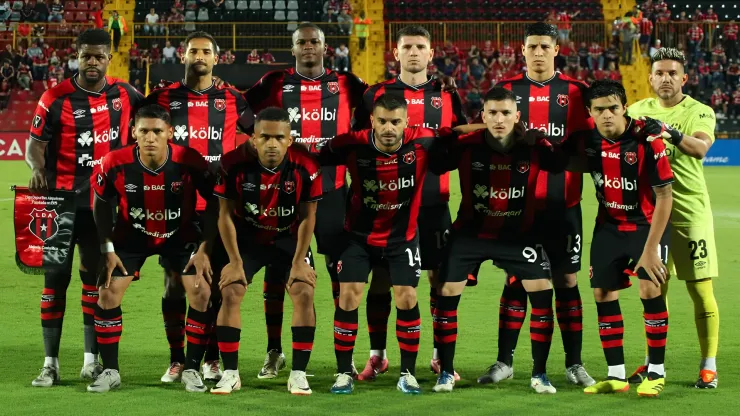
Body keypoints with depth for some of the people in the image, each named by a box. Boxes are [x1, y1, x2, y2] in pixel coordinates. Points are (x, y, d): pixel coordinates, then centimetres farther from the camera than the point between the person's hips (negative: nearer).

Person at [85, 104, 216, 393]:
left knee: (201, 293, -14)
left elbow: (214, 204, -12)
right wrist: (107, 250, -8)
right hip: (132, 235, 1)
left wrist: (205, 249, -16)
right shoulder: (115, 164, -23)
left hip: (181, 235, -1)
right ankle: (110, 371, 7)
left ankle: (191, 369, 2)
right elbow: (102, 204, -4)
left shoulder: (190, 162, -26)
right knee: (107, 293, -8)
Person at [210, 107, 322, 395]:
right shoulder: (235, 164, -24)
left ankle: (299, 373, -5)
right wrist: (235, 261, -12)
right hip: (246, 237, 0)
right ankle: (230, 373, -1)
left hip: (289, 238, 0)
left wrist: (300, 261, -13)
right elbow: (226, 215, -13)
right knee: (230, 294, -12)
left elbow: (307, 217, -11)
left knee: (304, 294, -14)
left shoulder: (306, 167, -24)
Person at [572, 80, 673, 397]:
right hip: (609, 225, 5)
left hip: (647, 223, -5)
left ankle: (656, 372, -4)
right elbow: (575, 165, 12)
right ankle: (616, 375, 9)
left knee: (649, 288, -18)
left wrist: (651, 249, -23)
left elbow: (664, 197, -22)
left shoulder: (646, 138, -25)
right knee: (603, 292, -1)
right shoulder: (589, 138, -11)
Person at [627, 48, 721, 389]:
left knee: (700, 290, -2)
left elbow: (701, 147, -23)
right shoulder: (638, 111, 9)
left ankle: (709, 366, 5)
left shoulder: (699, 112, -4)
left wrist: (672, 133, -39)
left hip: (690, 211, -3)